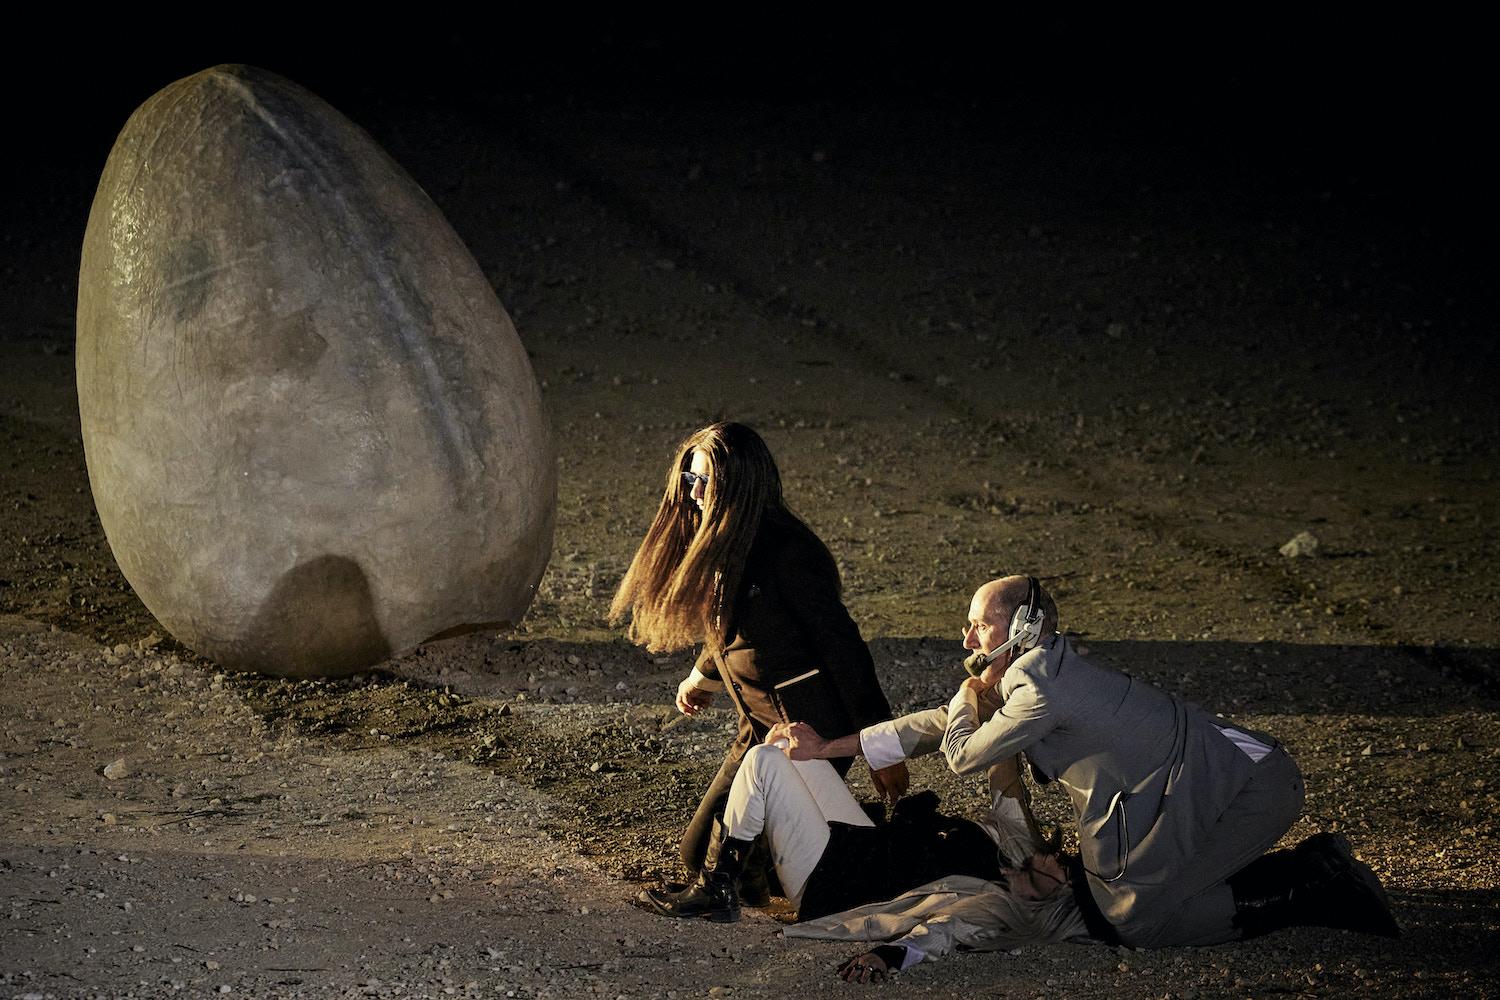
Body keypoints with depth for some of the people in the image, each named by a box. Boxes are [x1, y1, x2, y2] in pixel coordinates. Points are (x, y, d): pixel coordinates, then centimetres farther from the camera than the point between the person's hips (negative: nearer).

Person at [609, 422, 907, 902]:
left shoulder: (787, 553, -22)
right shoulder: (719, 545, 5)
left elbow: (842, 646, -20)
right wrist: (703, 677, 44)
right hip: (760, 729, 9)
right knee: (701, 853, 10)